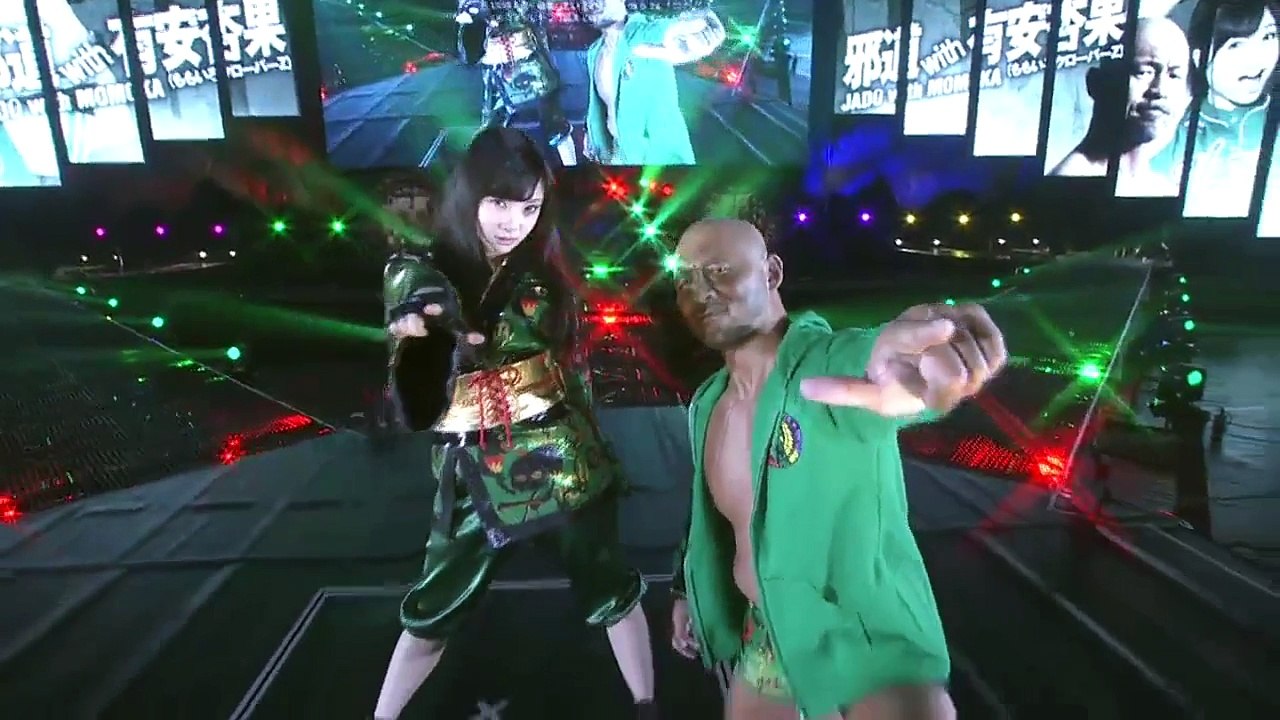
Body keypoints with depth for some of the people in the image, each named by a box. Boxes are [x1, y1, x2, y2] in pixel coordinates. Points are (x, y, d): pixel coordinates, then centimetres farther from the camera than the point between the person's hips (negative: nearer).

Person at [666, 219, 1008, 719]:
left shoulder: (831, 363, -23)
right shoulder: (708, 402, 0)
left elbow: (867, 358, -47)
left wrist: (908, 374, -69)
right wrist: (687, 591, 21)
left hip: (868, 638, -6)